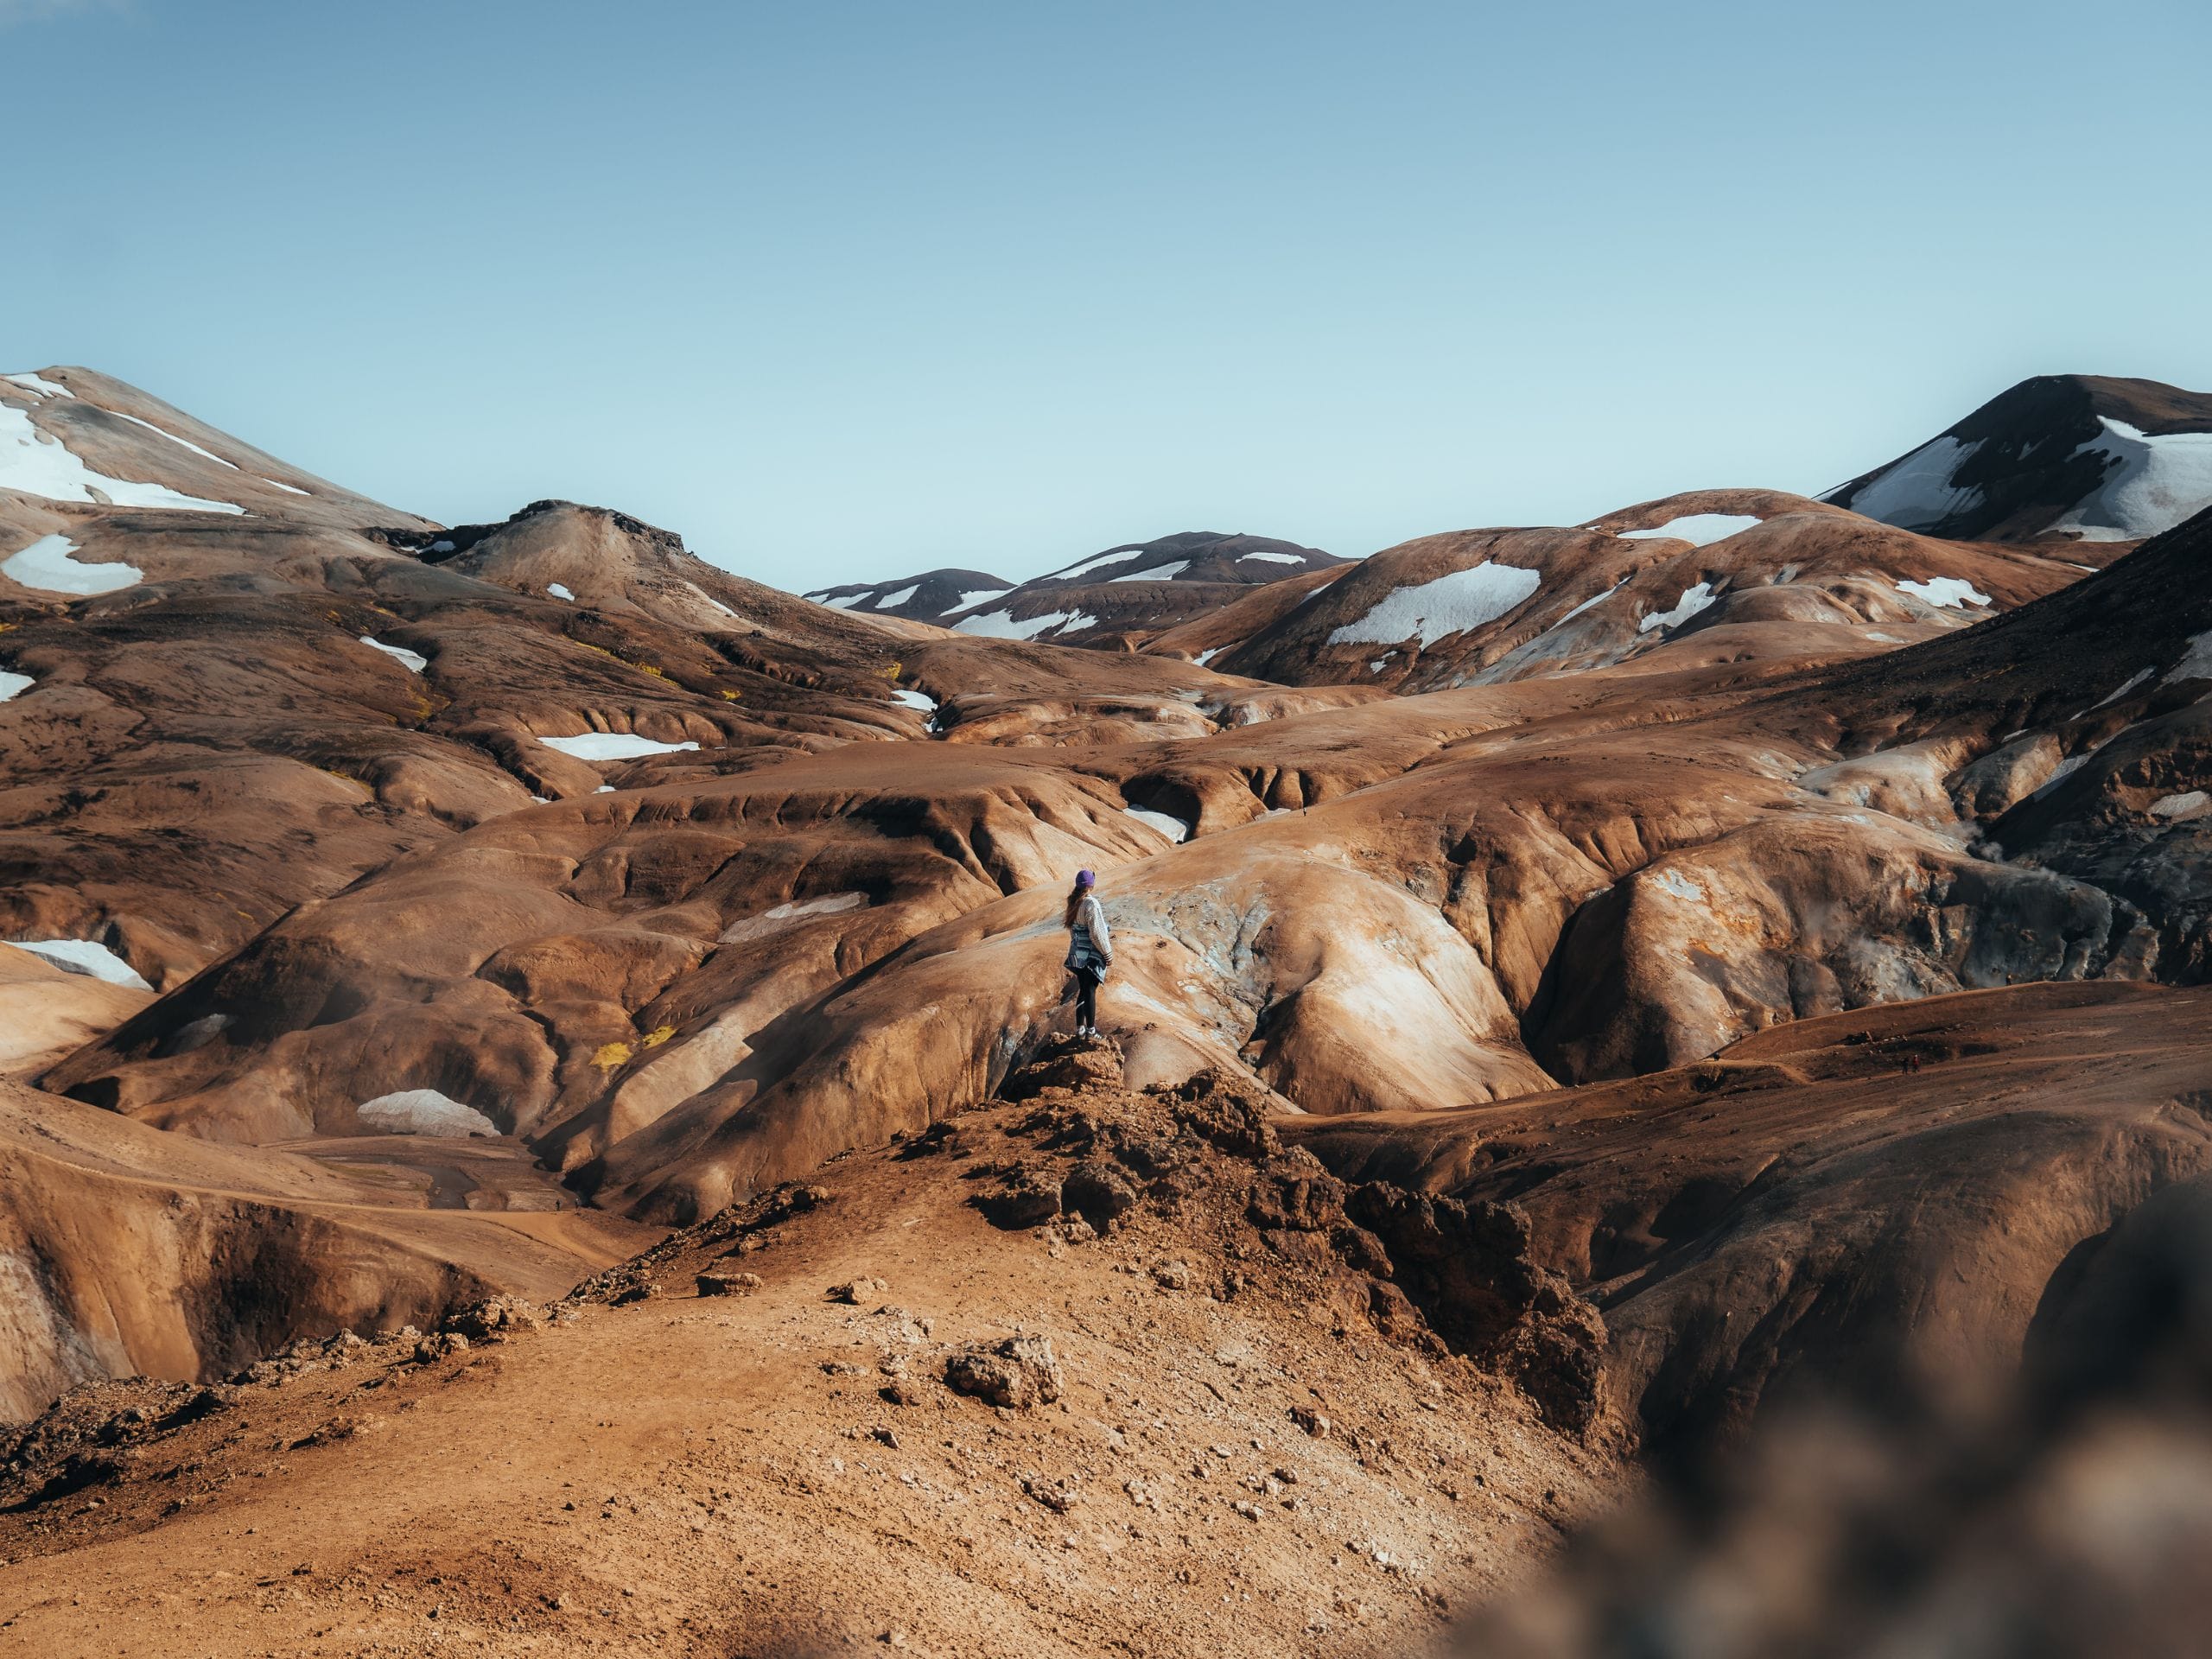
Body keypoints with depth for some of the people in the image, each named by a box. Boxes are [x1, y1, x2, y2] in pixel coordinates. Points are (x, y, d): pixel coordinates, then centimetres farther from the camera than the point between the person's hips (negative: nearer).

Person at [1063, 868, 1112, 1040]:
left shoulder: (1074, 902, 4)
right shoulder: (1091, 904, -21)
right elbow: (1097, 934, -20)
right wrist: (1108, 954, -9)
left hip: (1077, 953, 7)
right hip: (1092, 955, -7)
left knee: (1083, 990, 17)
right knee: (1090, 991, 2)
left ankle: (1080, 1027, 23)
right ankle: (1091, 1029, 11)